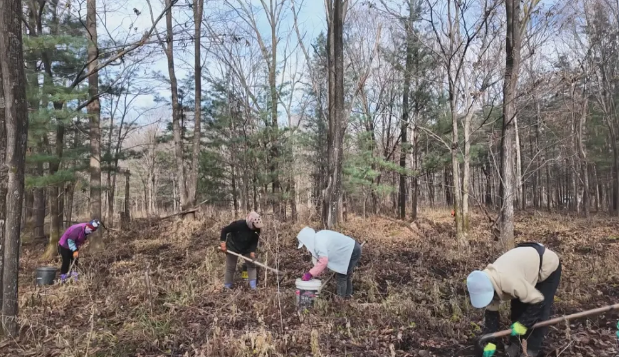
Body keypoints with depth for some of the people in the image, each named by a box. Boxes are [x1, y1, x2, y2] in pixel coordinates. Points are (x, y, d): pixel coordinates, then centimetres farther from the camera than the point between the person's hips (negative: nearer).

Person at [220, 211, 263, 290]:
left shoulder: (256, 229, -21)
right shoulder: (238, 224, -33)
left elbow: (254, 241, -11)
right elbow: (224, 230, -21)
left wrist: (252, 251, -26)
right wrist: (223, 243, -26)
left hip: (247, 248, 4)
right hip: (233, 247, -4)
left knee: (252, 265, 0)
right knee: (230, 267, 5)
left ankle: (253, 286, 6)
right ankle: (227, 286, 21)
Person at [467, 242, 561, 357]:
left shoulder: (510, 282, -43)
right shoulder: (488, 284, -17)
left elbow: (537, 300, -29)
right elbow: (491, 313, -5)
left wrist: (523, 323, -20)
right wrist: (490, 342, -5)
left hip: (548, 265, -6)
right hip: (529, 263, 6)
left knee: (540, 312, -7)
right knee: (517, 307, 5)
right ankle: (515, 344, 20)